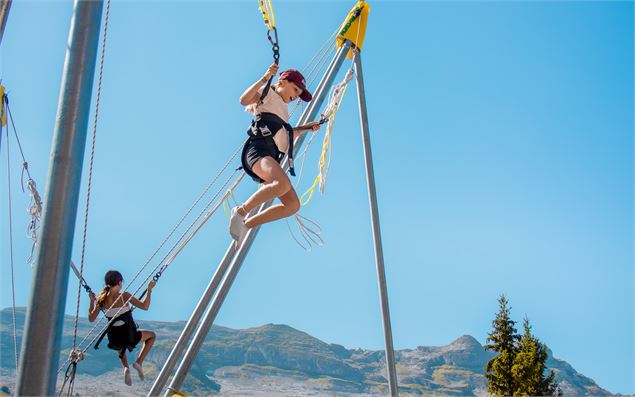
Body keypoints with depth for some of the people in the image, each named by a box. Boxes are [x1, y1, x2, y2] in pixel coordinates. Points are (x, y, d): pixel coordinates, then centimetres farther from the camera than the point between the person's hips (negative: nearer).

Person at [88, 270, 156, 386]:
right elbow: (145, 306, -12)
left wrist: (92, 301, 14)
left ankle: (125, 368, 15)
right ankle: (139, 362, 8)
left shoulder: (102, 299, -3)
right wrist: (149, 290, -4)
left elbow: (91, 319, 6)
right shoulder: (124, 296, -15)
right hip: (130, 337, -4)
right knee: (152, 335, 25)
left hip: (114, 340, 4)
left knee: (120, 346, 42)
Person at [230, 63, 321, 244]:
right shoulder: (268, 92, 11)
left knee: (293, 205, -5)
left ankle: (246, 224, 1)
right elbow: (244, 100, -9)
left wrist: (306, 128, 33)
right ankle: (241, 211, -23)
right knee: (283, 183, -37)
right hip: (258, 150, -9)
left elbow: (287, 135, 42)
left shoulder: (282, 108, 35)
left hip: (272, 158, 9)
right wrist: (265, 78, -15)